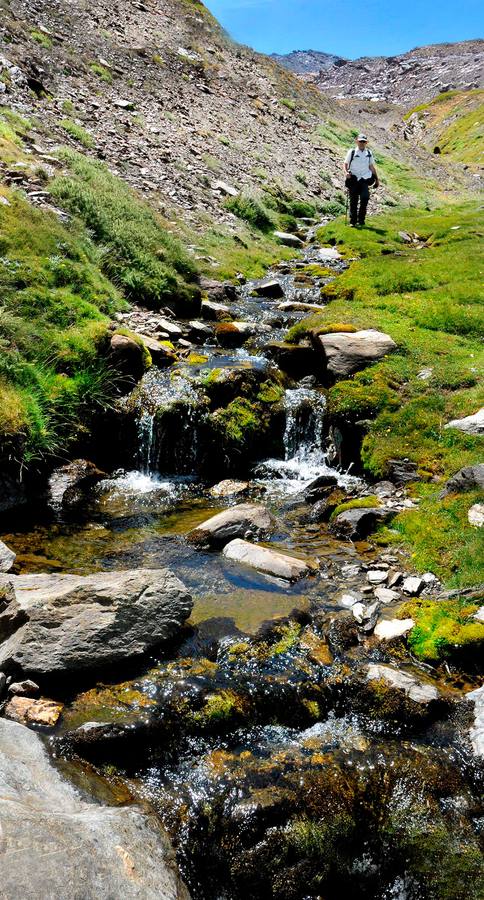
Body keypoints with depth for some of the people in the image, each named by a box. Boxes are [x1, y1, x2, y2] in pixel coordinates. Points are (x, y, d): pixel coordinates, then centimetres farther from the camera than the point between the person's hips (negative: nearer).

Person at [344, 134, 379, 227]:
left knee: (365, 197, -18)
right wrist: (346, 172, -16)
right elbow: (345, 164, 5)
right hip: (353, 180, -2)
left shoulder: (369, 153, 14)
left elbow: (371, 166, 21)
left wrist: (376, 179, 20)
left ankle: (361, 219, -8)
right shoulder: (352, 152, 4)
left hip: (364, 179, 2)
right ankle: (353, 221, 9)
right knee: (353, 201, -1)